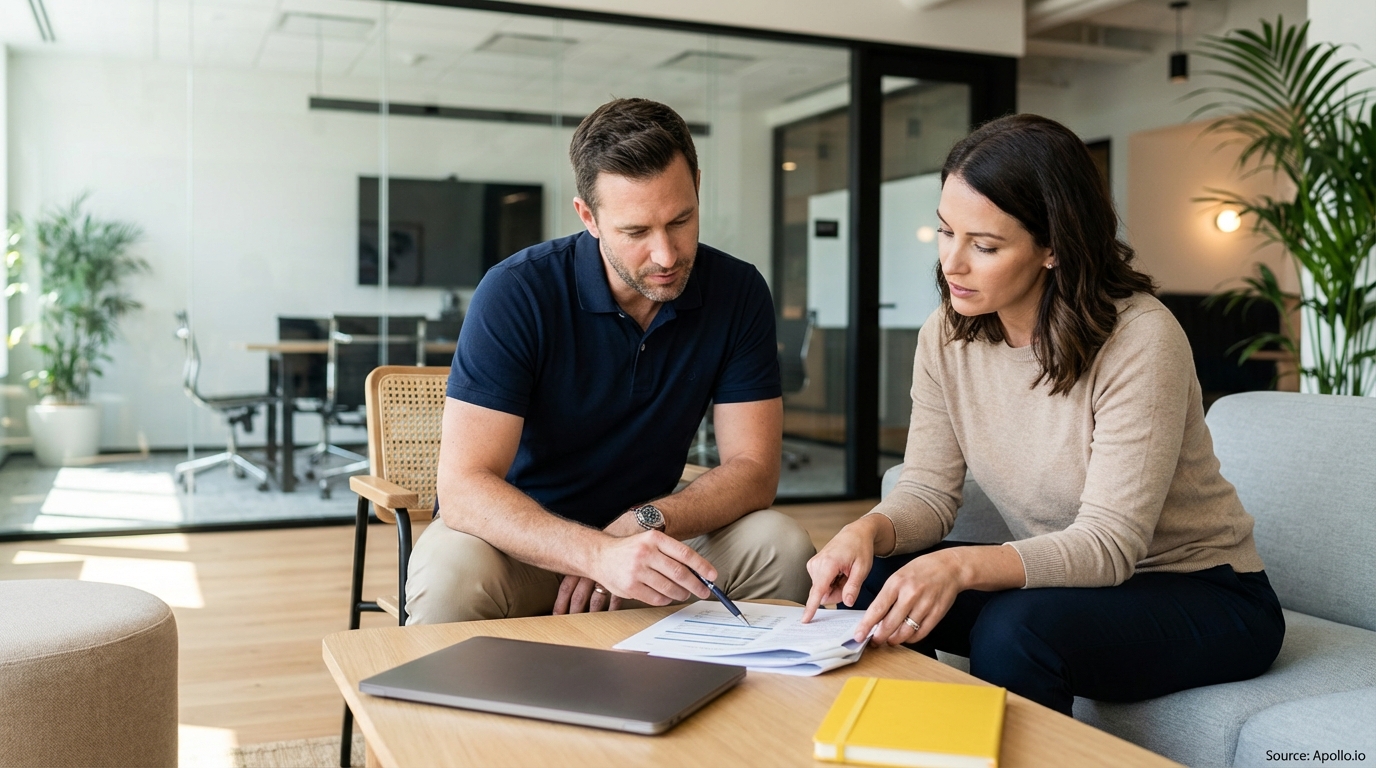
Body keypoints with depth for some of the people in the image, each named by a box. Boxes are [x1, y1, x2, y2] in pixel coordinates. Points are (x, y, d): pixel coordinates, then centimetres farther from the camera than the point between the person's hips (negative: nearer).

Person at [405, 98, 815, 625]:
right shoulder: (516, 292, -20)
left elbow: (753, 468, -9)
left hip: (641, 535, 3)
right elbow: (464, 487, -26)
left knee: (783, 546, -22)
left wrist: (645, 522, -28)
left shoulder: (737, 293, -9)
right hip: (523, 537, -2)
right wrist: (599, 554, -43)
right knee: (451, 575, -35)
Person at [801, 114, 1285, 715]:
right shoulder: (947, 336, -5)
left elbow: (1109, 542, -28)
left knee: (1014, 630, -34)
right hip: (1059, 577, 6)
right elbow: (928, 491, -4)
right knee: (867, 583, -16)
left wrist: (960, 566, -43)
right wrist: (866, 531, -27)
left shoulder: (1139, 339, -24)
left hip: (1200, 593, -5)